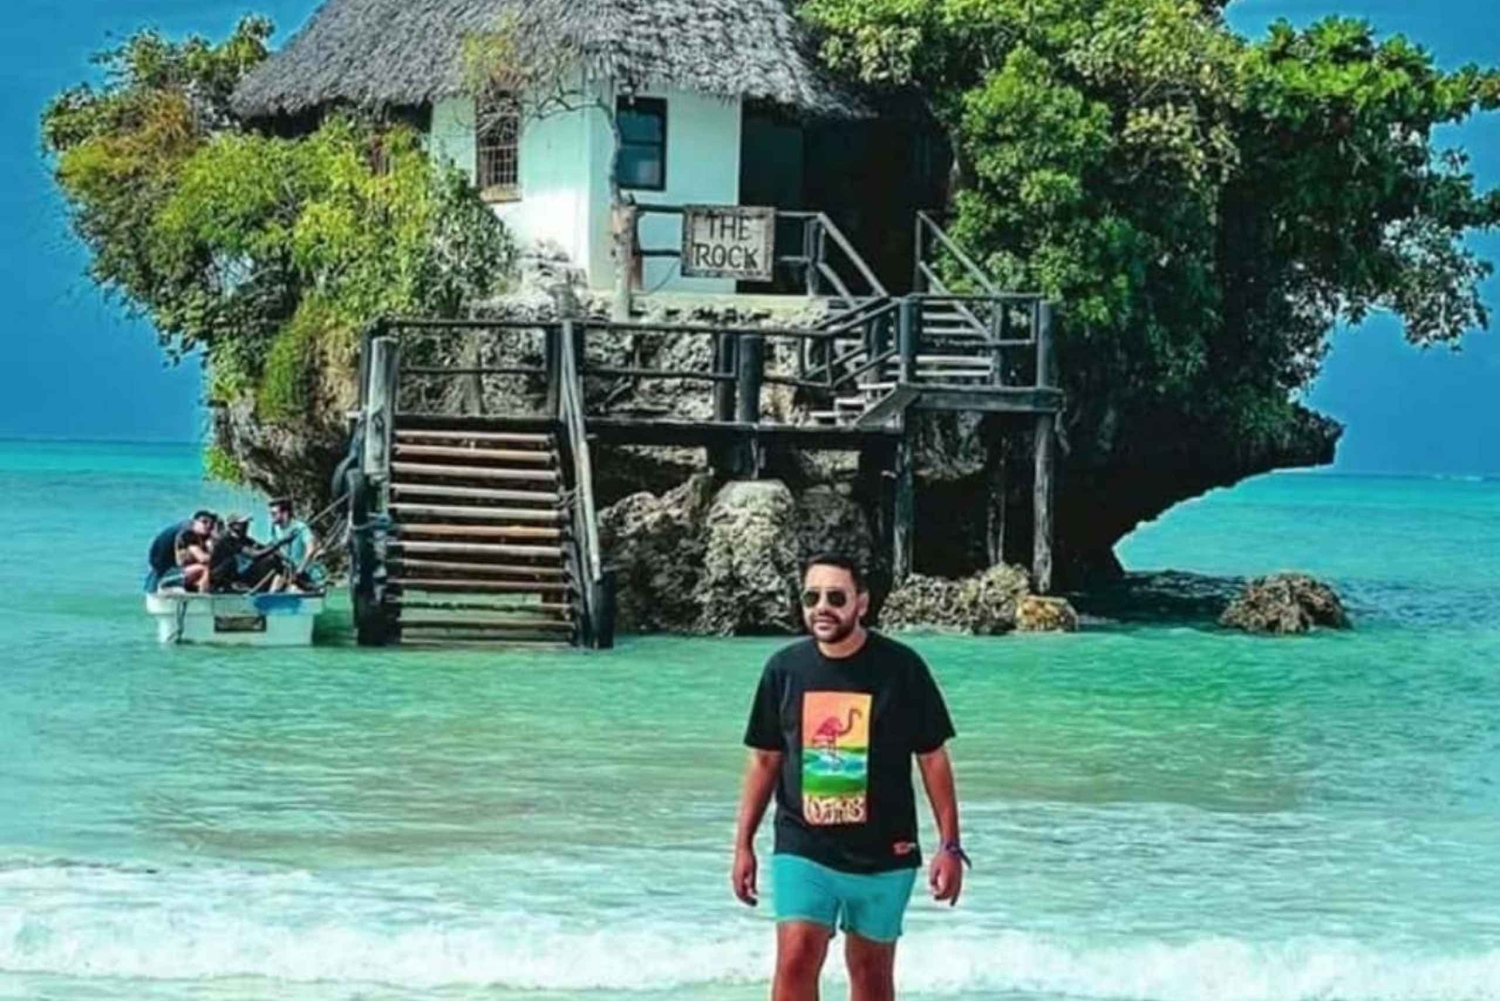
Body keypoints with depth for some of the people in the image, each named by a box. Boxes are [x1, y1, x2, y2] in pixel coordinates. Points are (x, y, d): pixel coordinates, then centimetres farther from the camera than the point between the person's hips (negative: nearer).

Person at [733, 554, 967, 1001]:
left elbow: (933, 758, -1)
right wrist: (743, 844, 7)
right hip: (802, 850, 1)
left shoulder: (900, 667, -6)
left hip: (883, 853, 0)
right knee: (796, 960, -14)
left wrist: (950, 846, -3)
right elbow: (764, 760, 9)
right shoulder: (784, 668, 0)